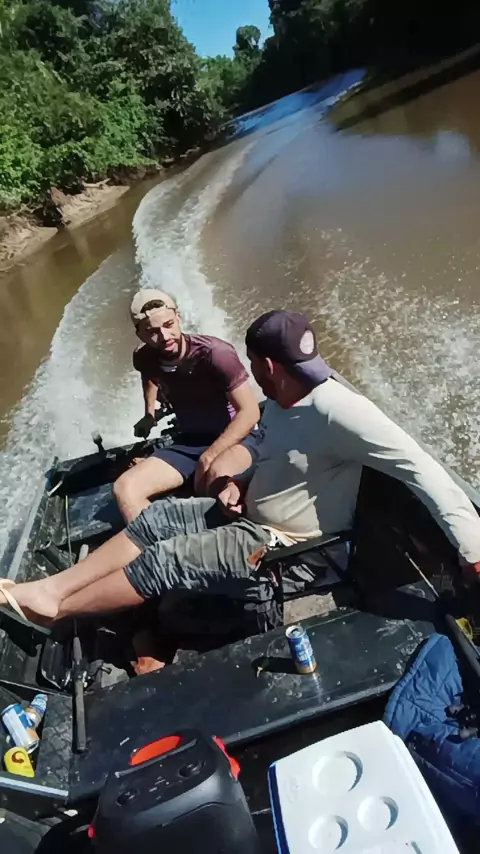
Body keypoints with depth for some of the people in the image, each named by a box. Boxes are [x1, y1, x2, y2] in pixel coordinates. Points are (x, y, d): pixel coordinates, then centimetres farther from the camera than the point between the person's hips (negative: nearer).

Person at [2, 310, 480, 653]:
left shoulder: (336, 411, -29)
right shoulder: (279, 403, 0)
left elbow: (422, 471, -30)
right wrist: (241, 481, 0)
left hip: (281, 549, -9)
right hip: (249, 516, 9)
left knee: (160, 562, -10)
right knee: (152, 520, 3)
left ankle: (53, 608, 12)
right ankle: (49, 587, 13)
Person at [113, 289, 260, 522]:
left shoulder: (215, 353, -23)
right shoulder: (145, 358, -5)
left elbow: (250, 412, -22)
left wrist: (209, 456, -23)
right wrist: (149, 415, 23)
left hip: (233, 438, -5)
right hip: (188, 442, 6)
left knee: (216, 477, -41)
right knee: (124, 487, -13)